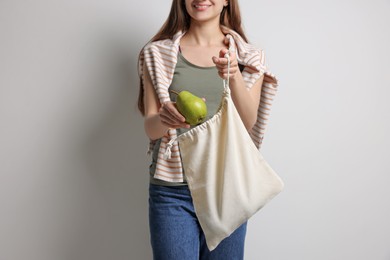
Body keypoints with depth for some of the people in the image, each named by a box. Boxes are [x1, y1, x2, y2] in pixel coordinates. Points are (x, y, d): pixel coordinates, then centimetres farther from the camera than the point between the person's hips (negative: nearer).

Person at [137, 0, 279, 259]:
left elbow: (248, 122, -6)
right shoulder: (157, 54, 4)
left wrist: (234, 76, -24)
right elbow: (150, 127, -1)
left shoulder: (249, 57, 6)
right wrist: (165, 119, -25)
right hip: (172, 190, -1)